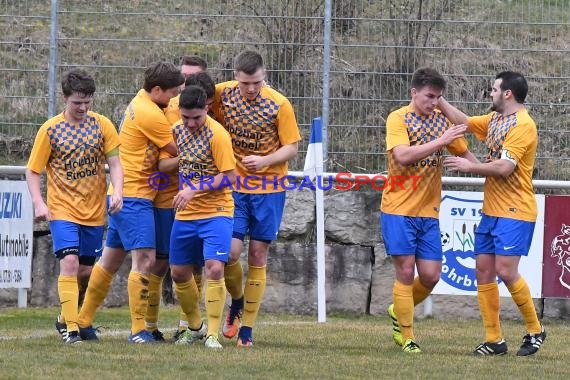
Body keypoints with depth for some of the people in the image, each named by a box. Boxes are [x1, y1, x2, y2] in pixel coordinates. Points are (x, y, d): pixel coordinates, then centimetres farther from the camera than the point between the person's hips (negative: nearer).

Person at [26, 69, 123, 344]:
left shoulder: (101, 125, 0)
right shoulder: (50, 130, -6)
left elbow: (114, 163, 0)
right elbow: (32, 171, -1)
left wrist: (117, 192, -18)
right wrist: (38, 204, -15)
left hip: (94, 211, 3)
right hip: (62, 210, -3)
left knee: (86, 270, 9)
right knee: (69, 262, -19)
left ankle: (66, 317, 31)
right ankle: (70, 328, -17)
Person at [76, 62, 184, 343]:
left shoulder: (141, 101, 12)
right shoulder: (150, 115, -17)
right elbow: (179, 151, -10)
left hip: (124, 195, 10)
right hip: (134, 196, -10)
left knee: (111, 260, 15)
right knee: (144, 258, -13)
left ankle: (83, 321, 22)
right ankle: (138, 330, -15)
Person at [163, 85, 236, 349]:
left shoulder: (217, 135, -15)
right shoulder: (178, 130, 5)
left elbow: (229, 177, -16)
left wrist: (195, 189, -20)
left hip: (216, 212, -7)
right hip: (185, 214, 7)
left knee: (214, 268, -19)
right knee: (179, 273, 11)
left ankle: (212, 334, -11)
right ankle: (195, 327, 31)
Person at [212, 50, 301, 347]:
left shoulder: (279, 105, -10)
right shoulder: (222, 95, -4)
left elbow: (291, 147, -6)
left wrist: (265, 160, -23)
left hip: (269, 188, -1)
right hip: (234, 185, 1)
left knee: (258, 256, 2)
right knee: (231, 251, -11)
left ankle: (247, 328, 9)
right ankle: (237, 303, 20)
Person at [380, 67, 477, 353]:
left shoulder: (443, 120, 7)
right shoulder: (398, 119, -8)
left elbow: (465, 153, 19)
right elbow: (402, 156, -24)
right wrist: (441, 141, -27)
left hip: (429, 212, 5)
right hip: (399, 210, -5)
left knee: (430, 276, 1)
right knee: (406, 273, -4)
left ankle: (399, 312, 29)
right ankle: (407, 338, 7)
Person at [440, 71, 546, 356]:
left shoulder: (523, 125, -16)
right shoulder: (495, 120, 12)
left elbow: (504, 167, -23)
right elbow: (464, 121, 27)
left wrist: (469, 167, -14)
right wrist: (438, 100, 21)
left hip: (515, 212, -9)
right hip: (491, 210, 9)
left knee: (506, 271, -12)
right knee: (483, 269, 4)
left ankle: (535, 330, 5)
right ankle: (494, 340, 8)